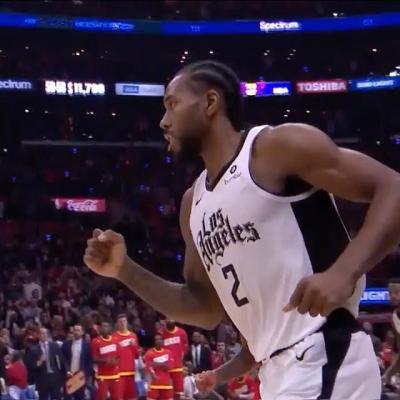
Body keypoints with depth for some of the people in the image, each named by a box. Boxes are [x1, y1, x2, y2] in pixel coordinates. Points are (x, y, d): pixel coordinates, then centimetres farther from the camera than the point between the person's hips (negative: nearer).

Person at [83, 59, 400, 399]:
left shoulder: (280, 145, -5)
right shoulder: (194, 202, 19)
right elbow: (207, 310, 23)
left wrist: (343, 273, -26)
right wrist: (126, 271, 12)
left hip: (324, 358, -9)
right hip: (278, 372, 9)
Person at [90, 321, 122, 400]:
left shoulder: (115, 341, 8)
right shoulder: (96, 342, -6)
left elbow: (119, 356, 13)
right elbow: (94, 359, -7)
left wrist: (116, 361, -9)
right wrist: (104, 360, -23)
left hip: (115, 375, 4)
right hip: (102, 376, -4)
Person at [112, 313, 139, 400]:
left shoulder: (133, 336, 13)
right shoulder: (114, 337, -3)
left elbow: (137, 355, 14)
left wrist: (134, 346, -3)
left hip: (130, 371, 5)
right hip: (119, 371, -5)